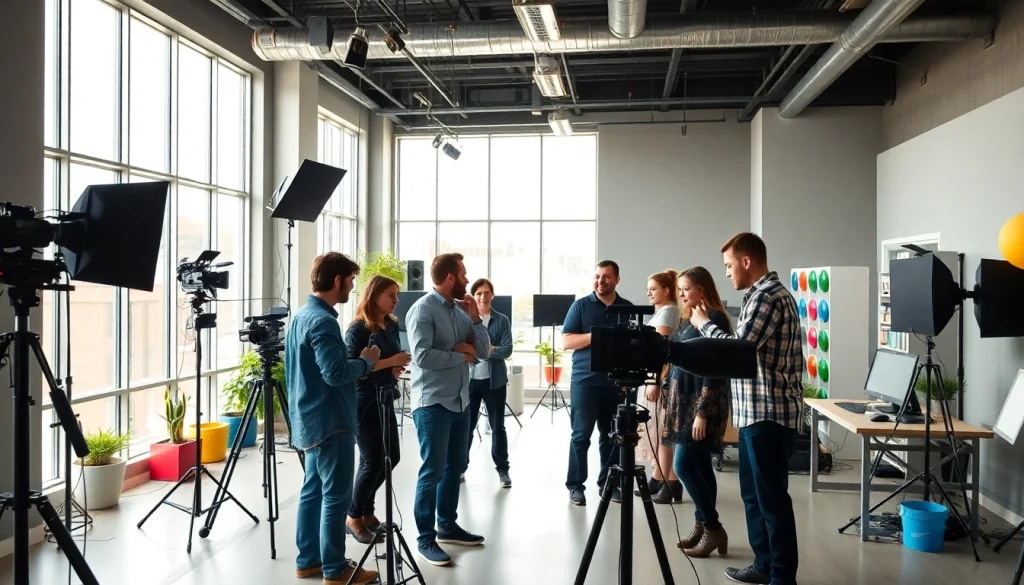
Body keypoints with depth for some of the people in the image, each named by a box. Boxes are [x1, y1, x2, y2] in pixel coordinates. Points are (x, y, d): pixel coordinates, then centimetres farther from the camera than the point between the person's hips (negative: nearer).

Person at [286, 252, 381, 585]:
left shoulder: (301, 315, 12)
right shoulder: (322, 321, -20)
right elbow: (336, 373, -27)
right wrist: (366, 361, -12)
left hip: (312, 420, 10)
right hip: (330, 422, -10)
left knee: (313, 490, 15)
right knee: (336, 496, -2)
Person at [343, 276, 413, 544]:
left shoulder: (392, 325, 9)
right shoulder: (358, 329, -13)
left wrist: (398, 368, -2)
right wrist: (389, 362, -23)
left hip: (386, 398, 8)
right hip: (363, 401, -8)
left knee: (391, 457, 11)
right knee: (373, 461, -3)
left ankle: (366, 510, 29)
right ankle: (353, 517, 16)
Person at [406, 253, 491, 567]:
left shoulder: (461, 309, 9)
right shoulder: (423, 309, -12)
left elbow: (484, 352, 8)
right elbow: (422, 356, -22)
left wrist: (475, 318, -5)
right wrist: (460, 356, -11)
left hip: (460, 401, 8)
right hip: (433, 403, -7)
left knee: (455, 467, 16)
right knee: (433, 471, -2)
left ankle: (448, 526, 31)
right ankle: (425, 539, 9)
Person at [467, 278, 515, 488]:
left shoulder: (502, 320, 1)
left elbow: (507, 350, -6)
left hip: (494, 380, 0)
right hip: (470, 378, 0)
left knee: (498, 425, 9)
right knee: (466, 424, 7)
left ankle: (503, 469, 19)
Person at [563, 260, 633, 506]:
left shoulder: (627, 308, 9)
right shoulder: (580, 305, 1)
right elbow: (566, 341, -5)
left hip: (616, 382, 3)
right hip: (585, 380, -3)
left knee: (612, 435, 9)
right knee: (581, 435, -1)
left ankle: (608, 482, 21)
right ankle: (575, 485, 8)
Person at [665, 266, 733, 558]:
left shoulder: (714, 319, -14)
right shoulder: (689, 320, 14)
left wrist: (703, 412, -21)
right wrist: (672, 399, 16)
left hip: (702, 403, -9)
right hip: (685, 401, 9)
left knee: (684, 465, -10)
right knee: (699, 466, 11)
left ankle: (714, 529, 1)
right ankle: (702, 526, 17)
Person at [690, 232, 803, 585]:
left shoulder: (768, 296, -16)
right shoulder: (763, 294, 17)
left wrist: (704, 324, -7)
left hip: (770, 414, -11)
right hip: (756, 412, 11)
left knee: (772, 497, -3)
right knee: (753, 493, 16)